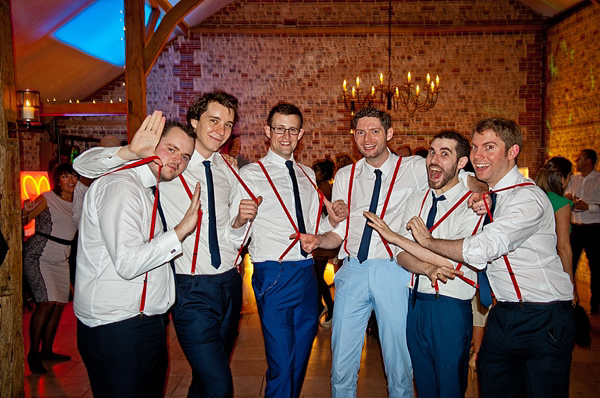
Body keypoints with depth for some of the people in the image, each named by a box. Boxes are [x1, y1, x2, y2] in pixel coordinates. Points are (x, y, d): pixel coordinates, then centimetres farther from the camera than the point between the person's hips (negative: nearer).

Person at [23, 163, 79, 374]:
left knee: (59, 305, 4)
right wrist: (25, 212, -34)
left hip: (60, 260, 6)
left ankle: (47, 350, 18)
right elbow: (22, 222, -14)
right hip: (38, 257, -6)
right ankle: (33, 353, -1)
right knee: (47, 302, -15)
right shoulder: (47, 199, -7)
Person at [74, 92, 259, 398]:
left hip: (230, 283, 6)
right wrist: (132, 151, -29)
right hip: (192, 289, -6)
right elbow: (83, 165, -11)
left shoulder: (228, 171, 10)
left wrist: (241, 218, -6)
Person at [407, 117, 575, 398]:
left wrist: (428, 240, -14)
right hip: (502, 313, 7)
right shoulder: (486, 194, 9)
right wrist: (479, 209, -5)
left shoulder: (528, 198, -18)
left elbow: (480, 251, -28)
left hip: (543, 321, -7)